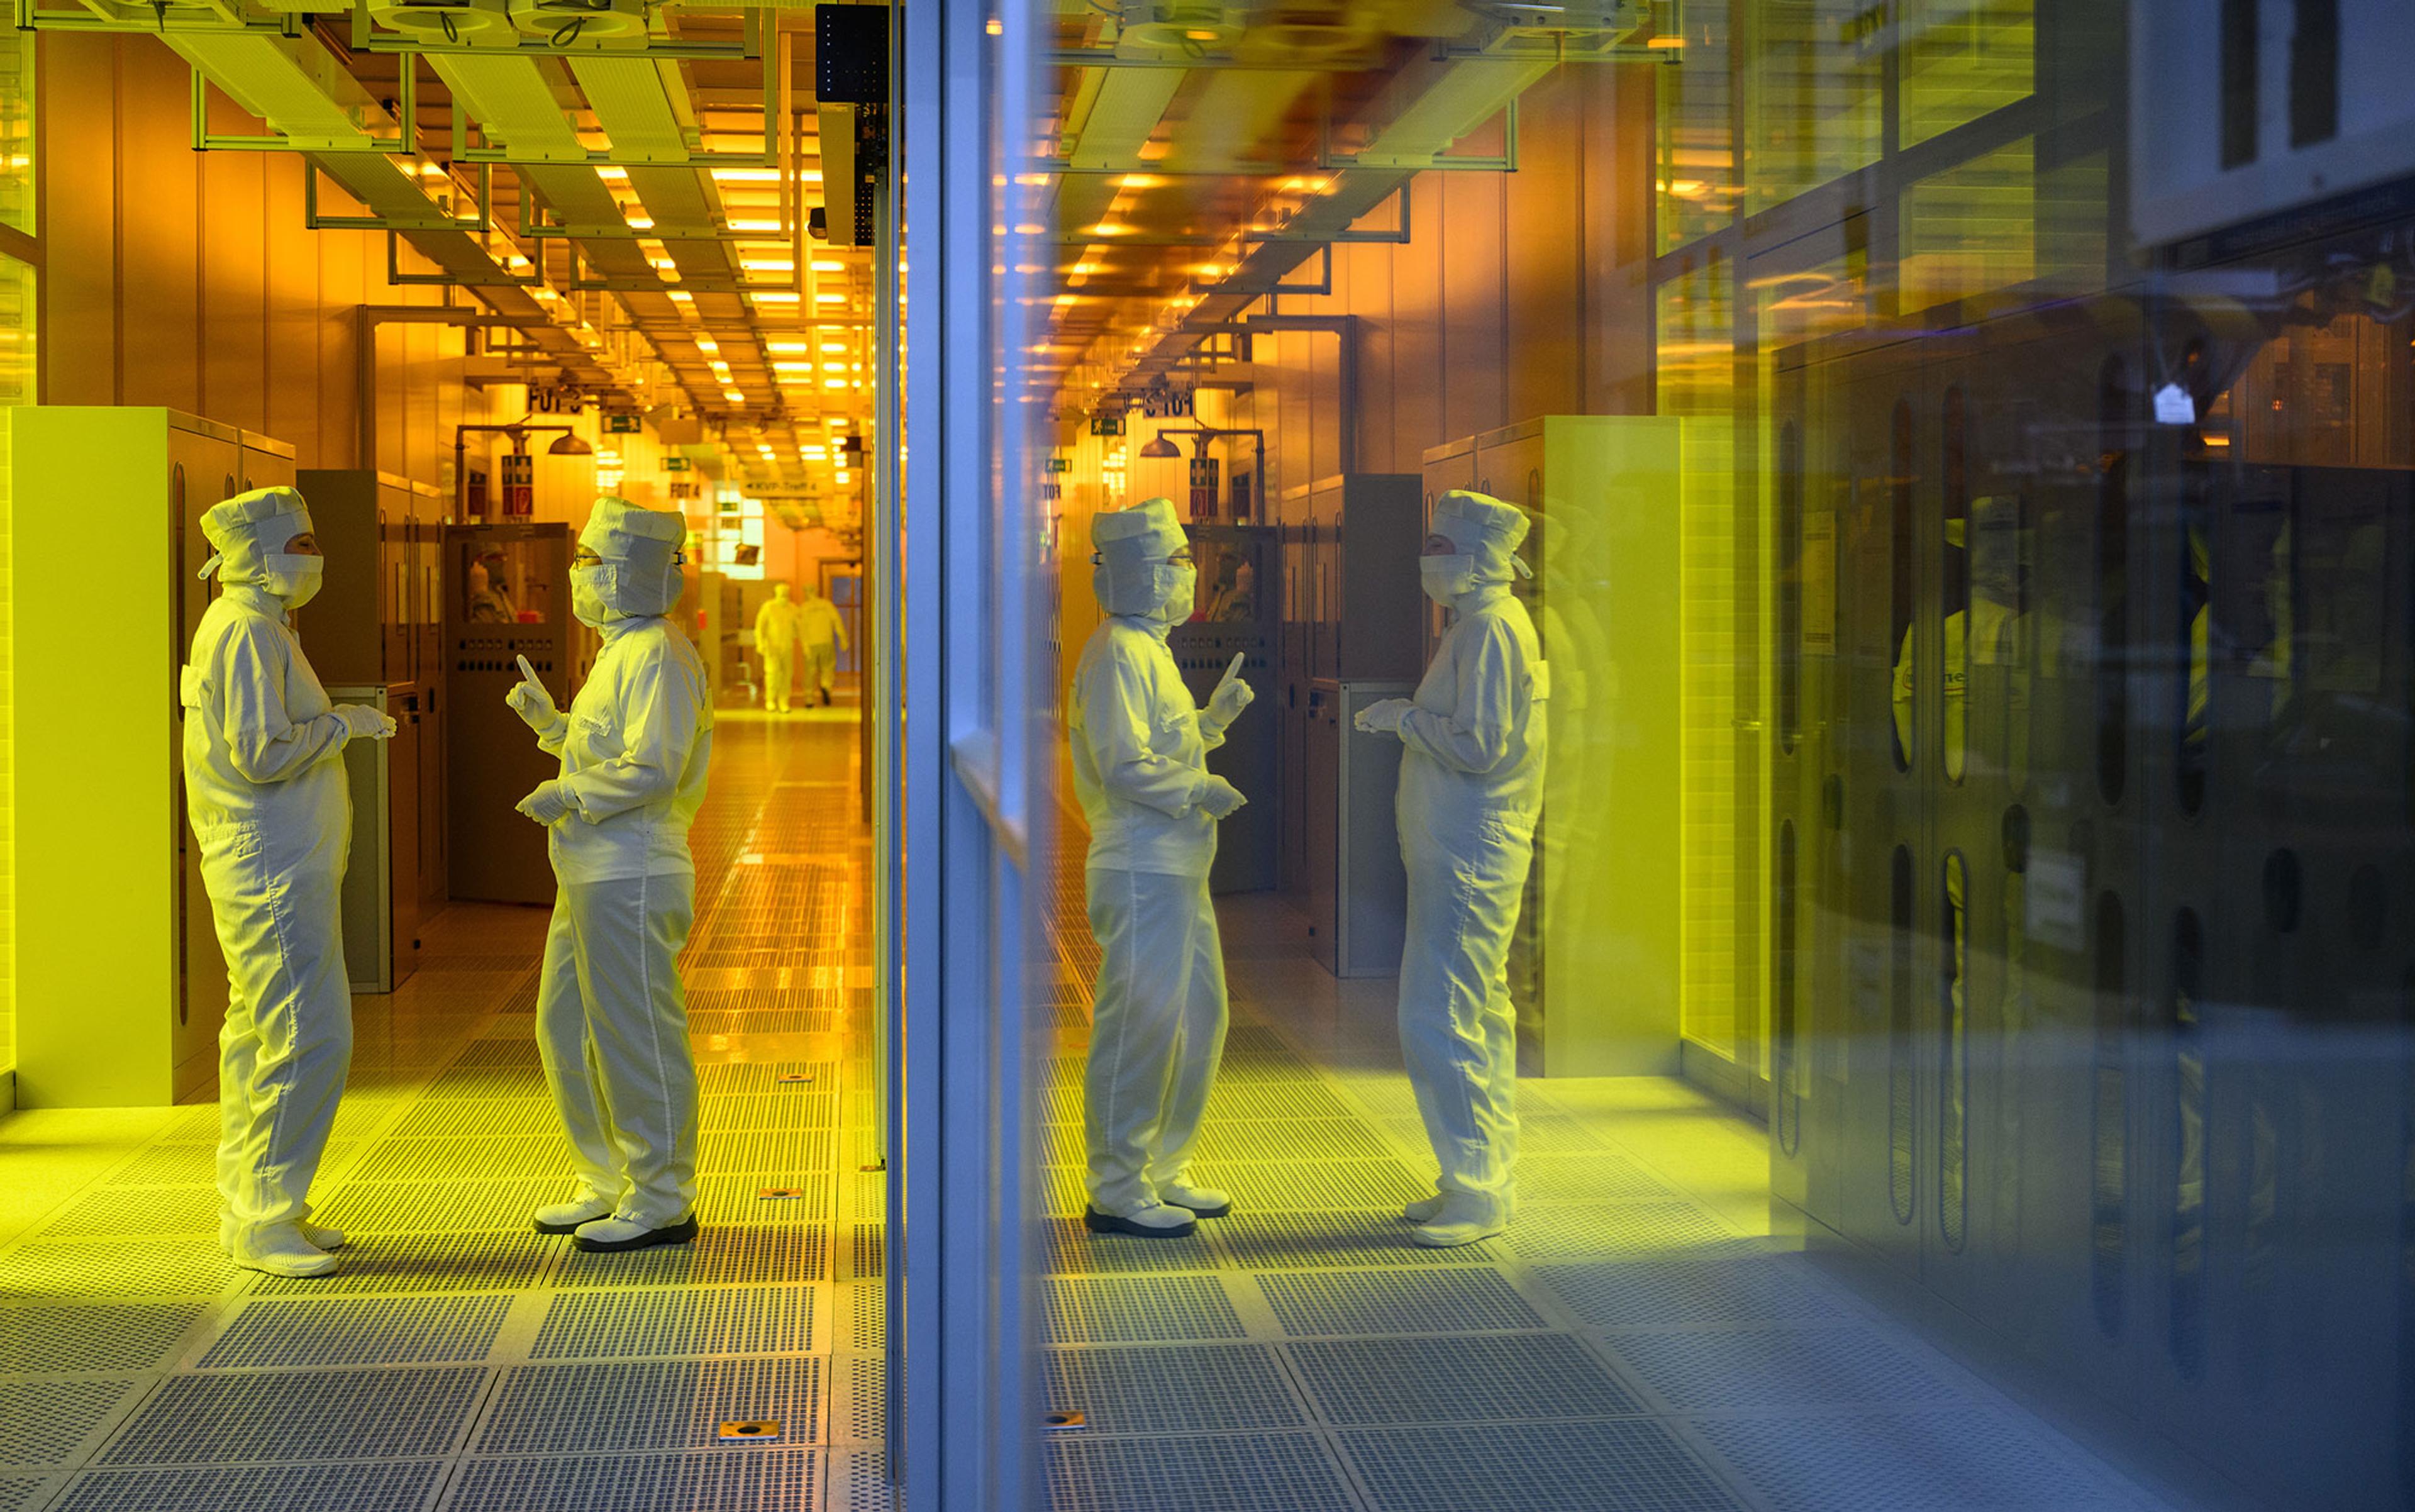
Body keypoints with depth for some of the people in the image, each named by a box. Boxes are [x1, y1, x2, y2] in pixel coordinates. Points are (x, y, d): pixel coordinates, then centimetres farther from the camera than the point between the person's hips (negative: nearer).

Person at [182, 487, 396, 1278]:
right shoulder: (247, 632, -16)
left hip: (278, 866, 11)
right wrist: (342, 724, -12)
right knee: (310, 1040, -10)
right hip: (275, 873, -11)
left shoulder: (258, 627, 17)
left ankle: (250, 1210, 22)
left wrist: (333, 728, 12)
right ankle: (263, 1222, -5)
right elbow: (262, 752, -22)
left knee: (260, 1037, 14)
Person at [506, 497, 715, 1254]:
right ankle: (608, 1184, 26)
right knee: (565, 1028, 16)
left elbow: (650, 770, -24)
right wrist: (550, 723, 16)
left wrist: (567, 795, -15)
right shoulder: (621, 651, 18)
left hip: (630, 879, -11)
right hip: (590, 878, 11)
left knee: (636, 1037, -4)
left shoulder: (658, 655, -15)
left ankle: (661, 1203, 6)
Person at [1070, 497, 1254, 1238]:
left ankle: (1165, 1173, 26)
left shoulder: (1150, 648, 19)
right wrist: (1201, 792, -13)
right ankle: (1117, 1192, 2)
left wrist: (1214, 716, 15)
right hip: (1142, 870, -11)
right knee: (1139, 1025, -6)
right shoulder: (1118, 652, -14)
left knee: (1199, 1016, 16)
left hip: (1178, 869, 11)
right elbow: (1126, 767, -22)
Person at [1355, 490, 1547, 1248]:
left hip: (1468, 862, -11)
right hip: (1467, 852, 11)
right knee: (1479, 1020, 15)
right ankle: (1484, 1180, 24)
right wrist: (1412, 719, 11)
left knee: (1438, 1022, -9)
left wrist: (1404, 719, -11)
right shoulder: (1485, 623, 16)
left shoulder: (1490, 629, -16)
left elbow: (1478, 747, -21)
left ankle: (1477, 1194, -3)